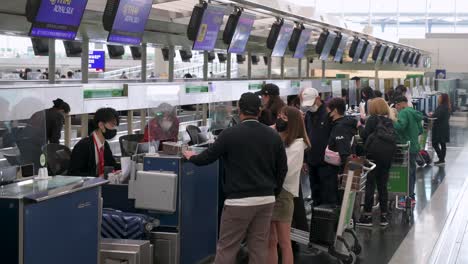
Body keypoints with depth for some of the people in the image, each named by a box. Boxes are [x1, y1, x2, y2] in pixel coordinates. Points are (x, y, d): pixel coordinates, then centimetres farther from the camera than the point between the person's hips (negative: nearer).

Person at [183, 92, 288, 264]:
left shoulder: (230, 134, -9)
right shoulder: (273, 136, 3)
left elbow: (206, 158, 0)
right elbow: (282, 169, 10)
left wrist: (191, 157, 21)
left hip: (239, 201, -4)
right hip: (266, 200, 4)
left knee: (226, 248, 3)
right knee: (259, 248, 9)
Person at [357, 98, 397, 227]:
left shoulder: (373, 119, -3)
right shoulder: (389, 121, 13)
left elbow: (364, 135, -6)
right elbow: (394, 137, 11)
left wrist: (360, 127, 12)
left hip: (375, 153, -6)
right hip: (389, 154, 6)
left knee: (370, 184, -1)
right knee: (382, 185, 11)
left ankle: (367, 215, -2)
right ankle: (383, 215, 12)